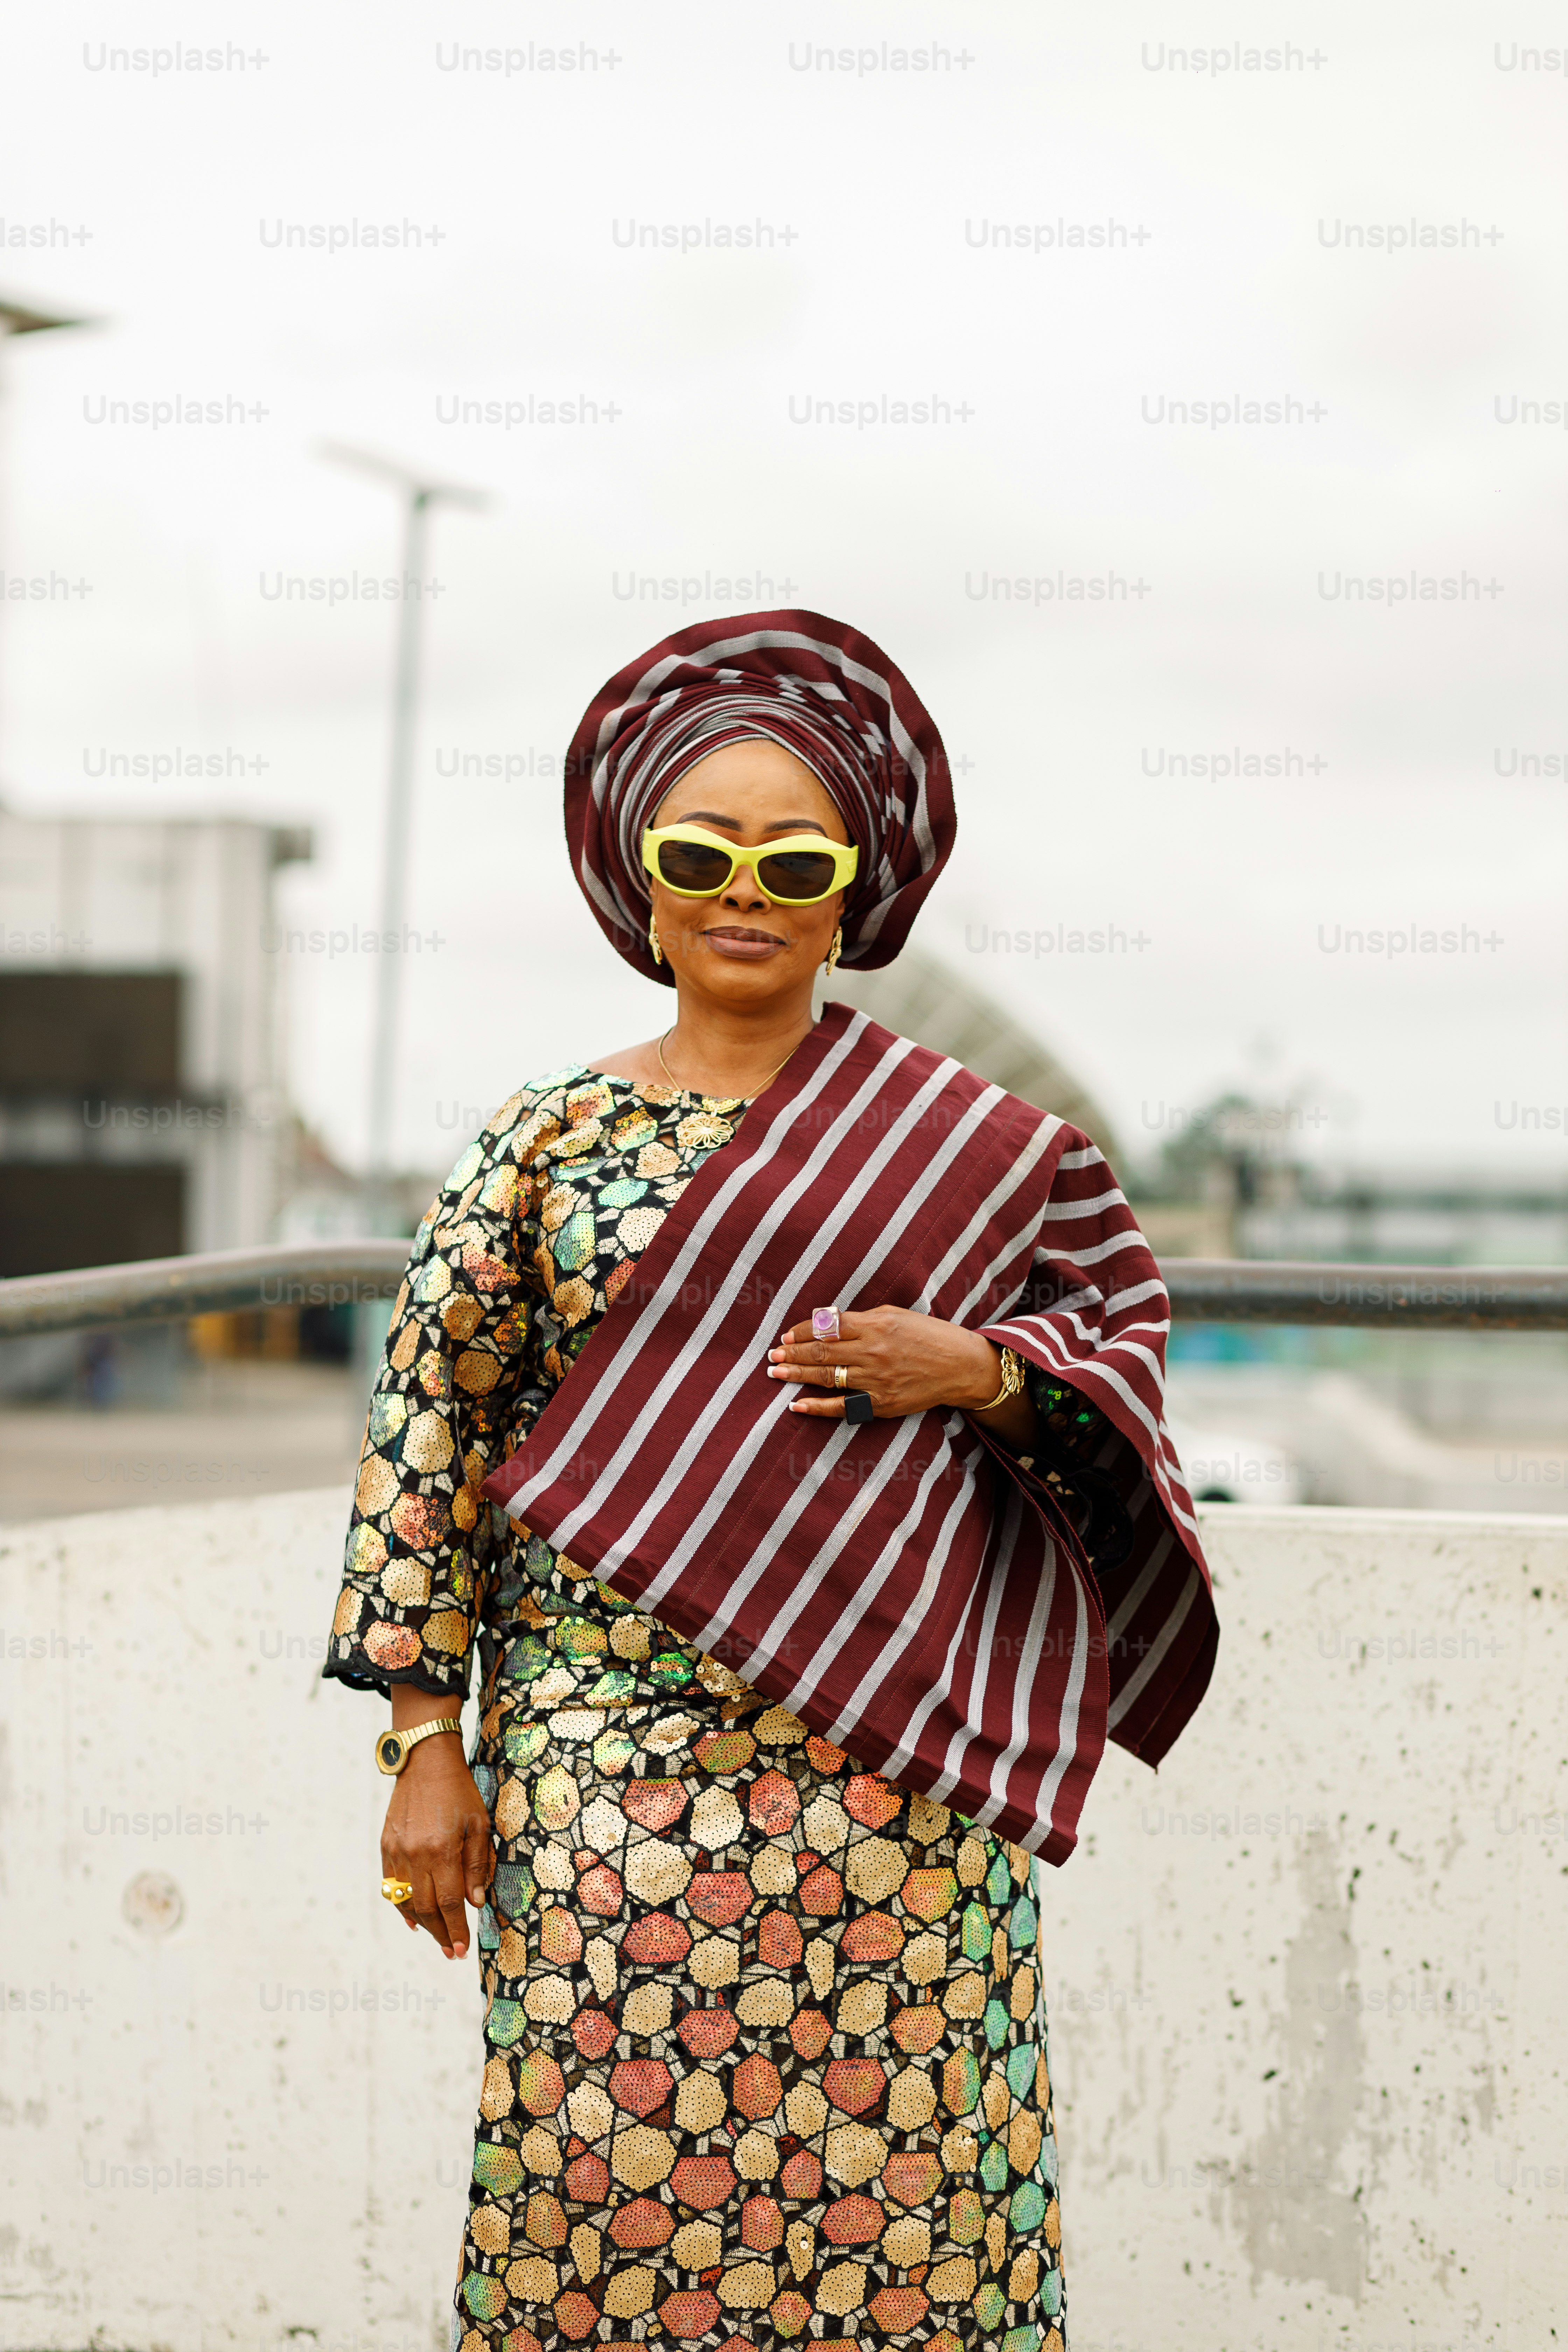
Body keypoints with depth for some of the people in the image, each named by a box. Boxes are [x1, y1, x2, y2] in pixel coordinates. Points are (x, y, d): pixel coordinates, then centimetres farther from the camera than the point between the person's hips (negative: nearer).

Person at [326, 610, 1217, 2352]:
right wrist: (425, 1743, -1)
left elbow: (1124, 1326, 14)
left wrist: (977, 1370, -8)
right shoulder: (545, 1139, 5)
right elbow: (432, 1427, 4)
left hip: (904, 1764, 0)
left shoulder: (960, 1143, 7)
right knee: (614, 2175, -2)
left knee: (897, 2195, 0)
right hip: (609, 1761, 0)